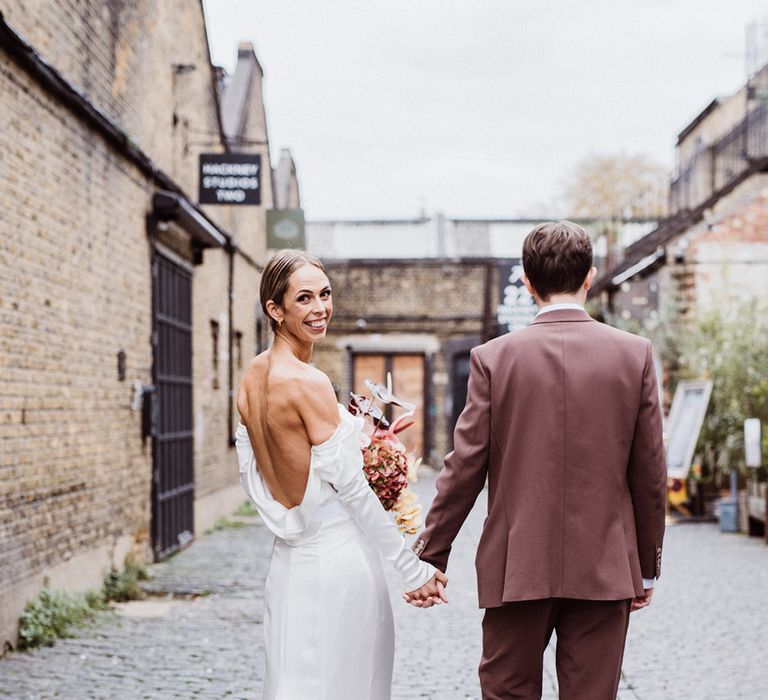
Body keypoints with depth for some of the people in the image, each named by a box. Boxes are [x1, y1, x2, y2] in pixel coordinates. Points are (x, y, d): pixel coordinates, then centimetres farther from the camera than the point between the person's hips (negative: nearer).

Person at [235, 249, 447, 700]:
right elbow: (349, 485, -17)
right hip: (339, 559, -8)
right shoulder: (309, 383, -18)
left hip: (290, 560, 8)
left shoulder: (252, 379, 7)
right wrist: (415, 570, -12)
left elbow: (251, 471, 13)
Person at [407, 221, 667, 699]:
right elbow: (650, 474, 1)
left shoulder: (494, 358, -5)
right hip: (604, 570, 1)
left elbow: (464, 469, -5)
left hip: (517, 570, -1)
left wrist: (431, 557, 5)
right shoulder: (635, 355, -2)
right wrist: (648, 566, 12)